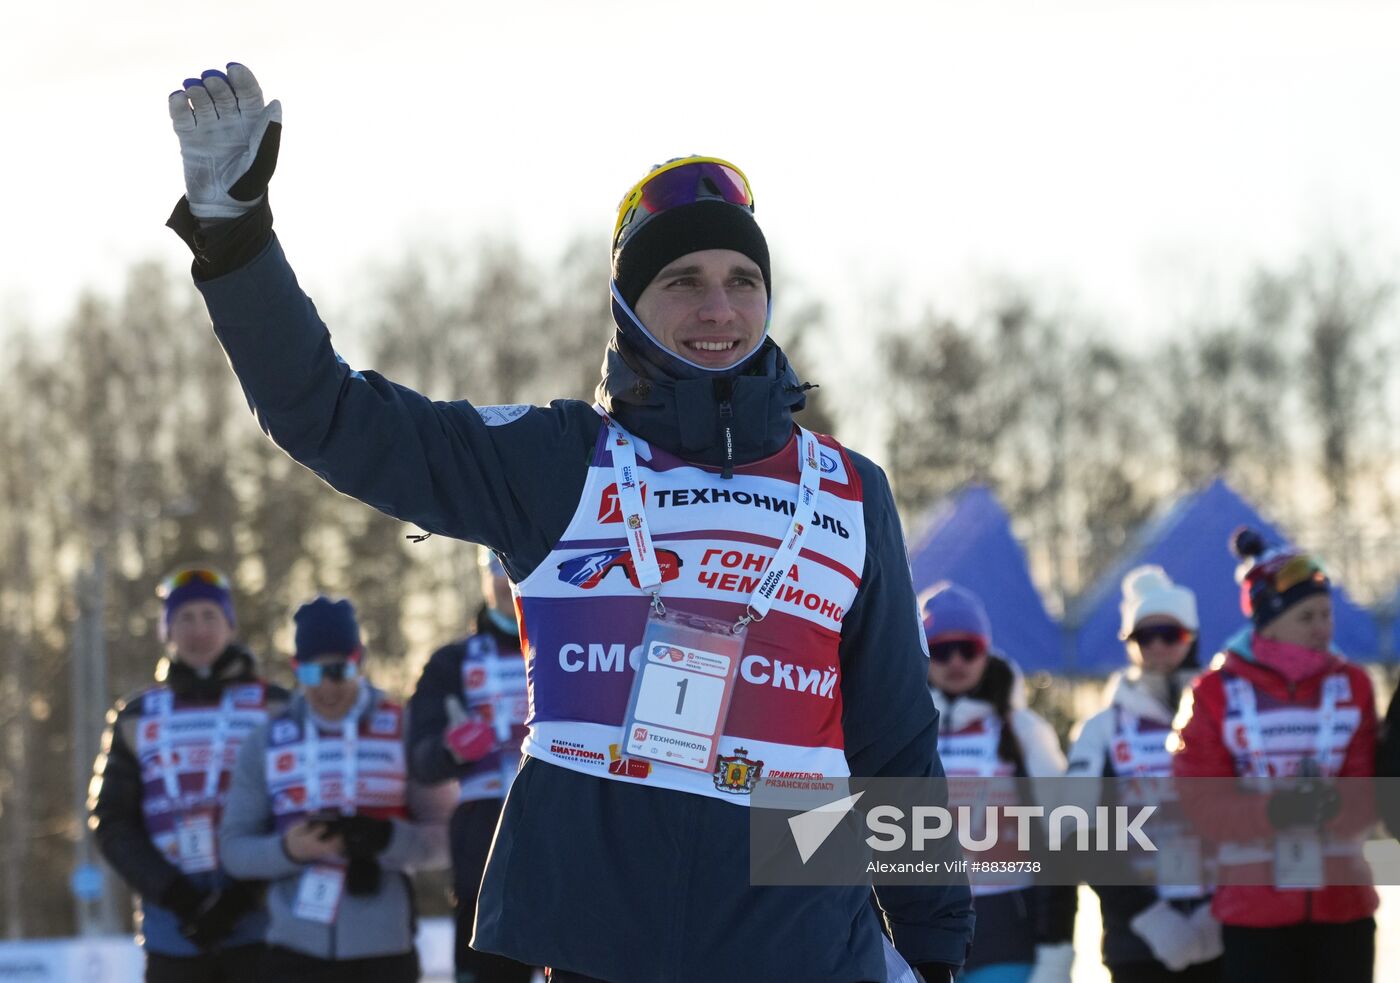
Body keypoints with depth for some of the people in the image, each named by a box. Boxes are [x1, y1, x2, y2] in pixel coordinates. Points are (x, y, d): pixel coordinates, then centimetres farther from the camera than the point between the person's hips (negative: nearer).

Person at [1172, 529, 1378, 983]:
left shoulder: (1352, 685, 5)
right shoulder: (1217, 691, -3)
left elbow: (1369, 792, -1)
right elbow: (1202, 799, -8)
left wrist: (1331, 803, -24)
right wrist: (1271, 811, -26)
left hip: (1341, 900, 3)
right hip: (1255, 906, -3)